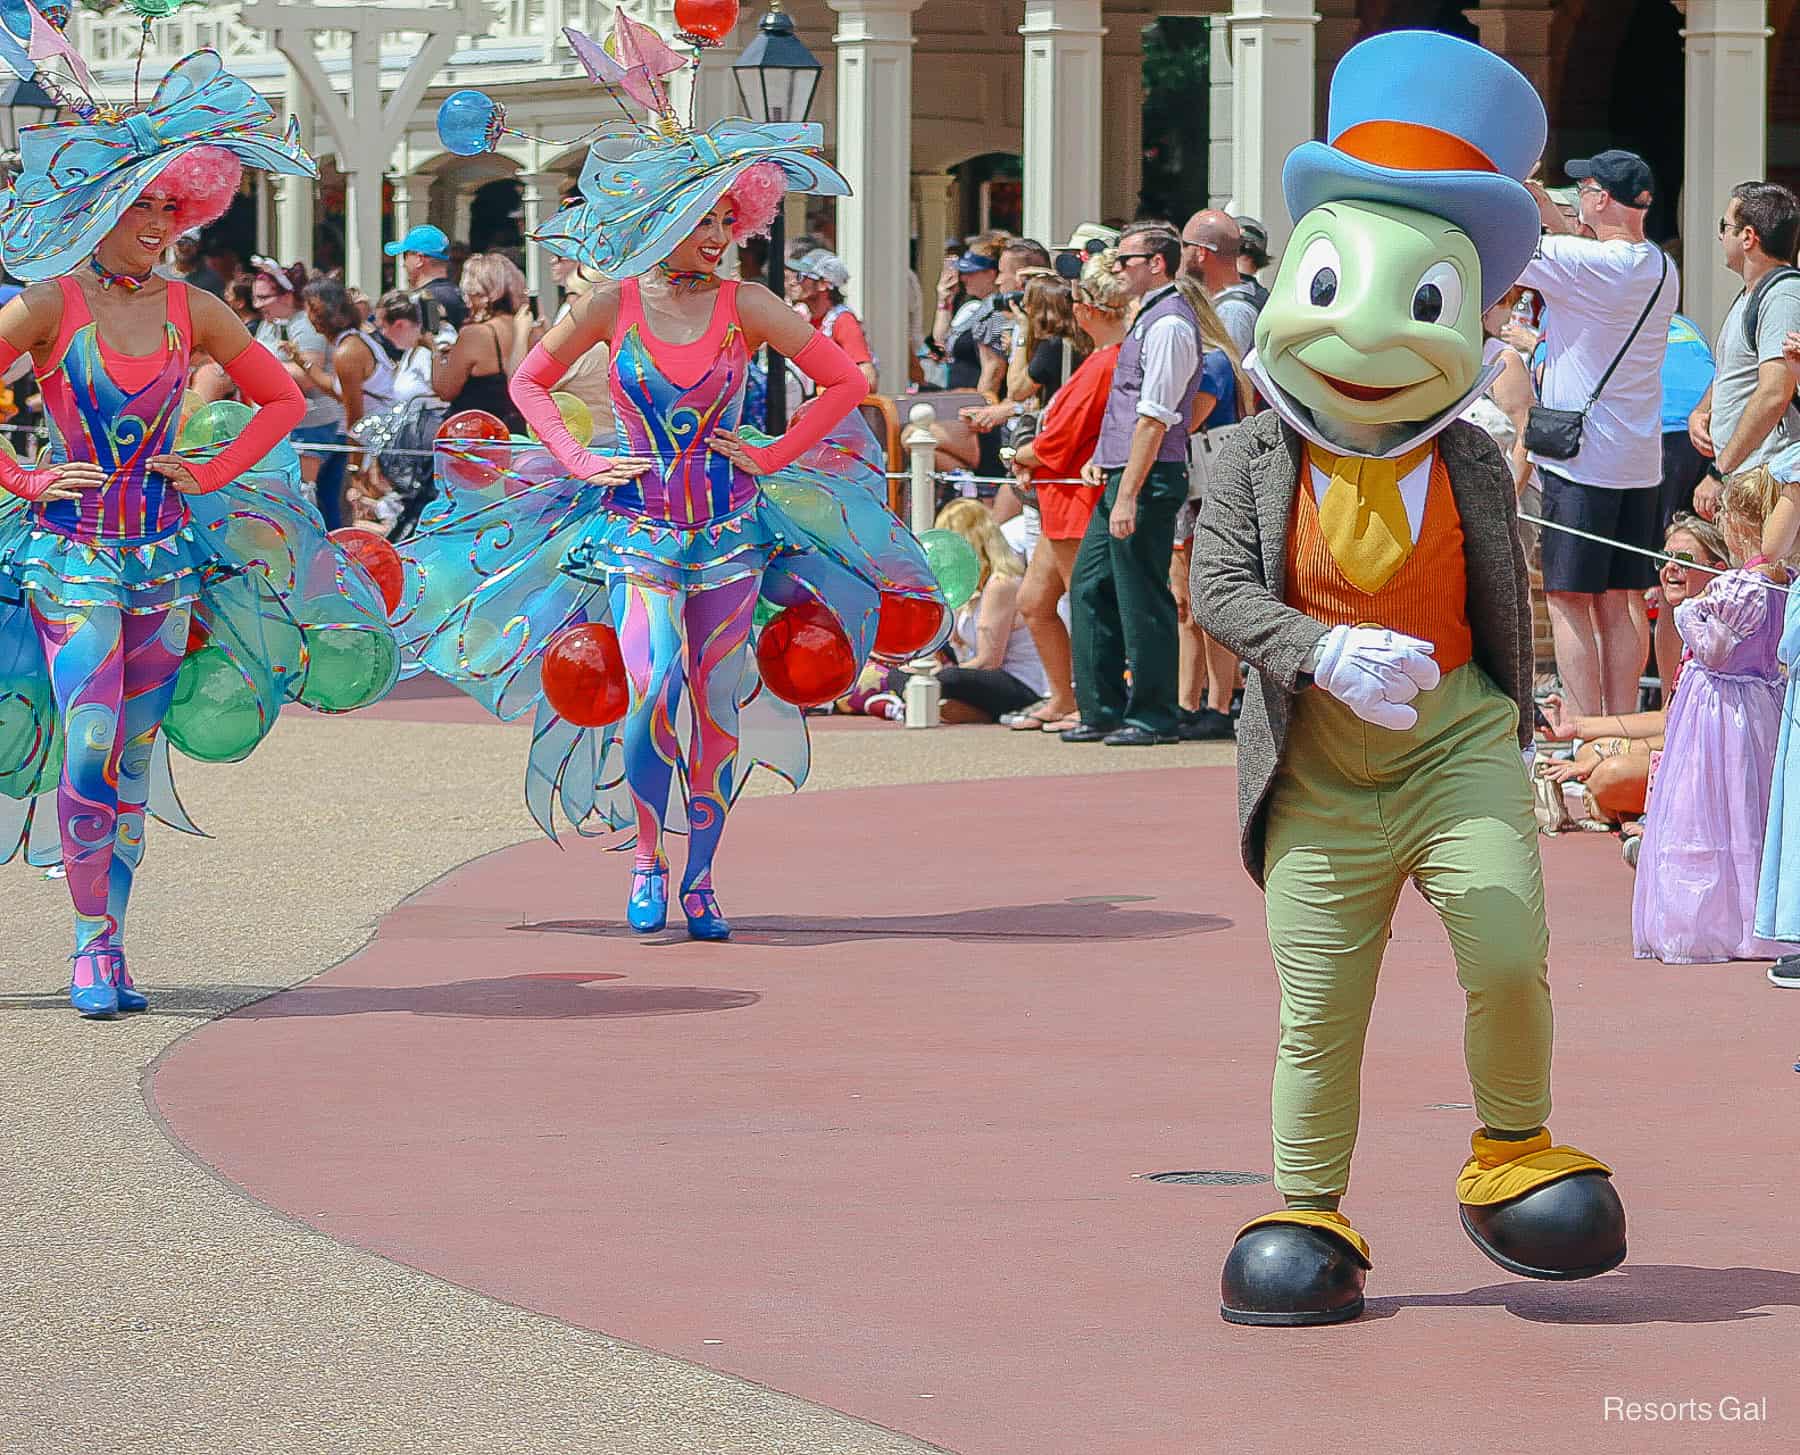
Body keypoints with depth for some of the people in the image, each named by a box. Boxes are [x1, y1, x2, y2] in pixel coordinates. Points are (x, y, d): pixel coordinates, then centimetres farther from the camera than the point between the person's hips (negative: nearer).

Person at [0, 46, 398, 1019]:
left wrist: (215, 472, 7)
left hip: (164, 551, 4)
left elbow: (283, 399, 17)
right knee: (88, 754, -13)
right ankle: (92, 941, -3)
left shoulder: (191, 311, 6)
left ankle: (109, 948, 10)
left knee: (135, 759, 4)